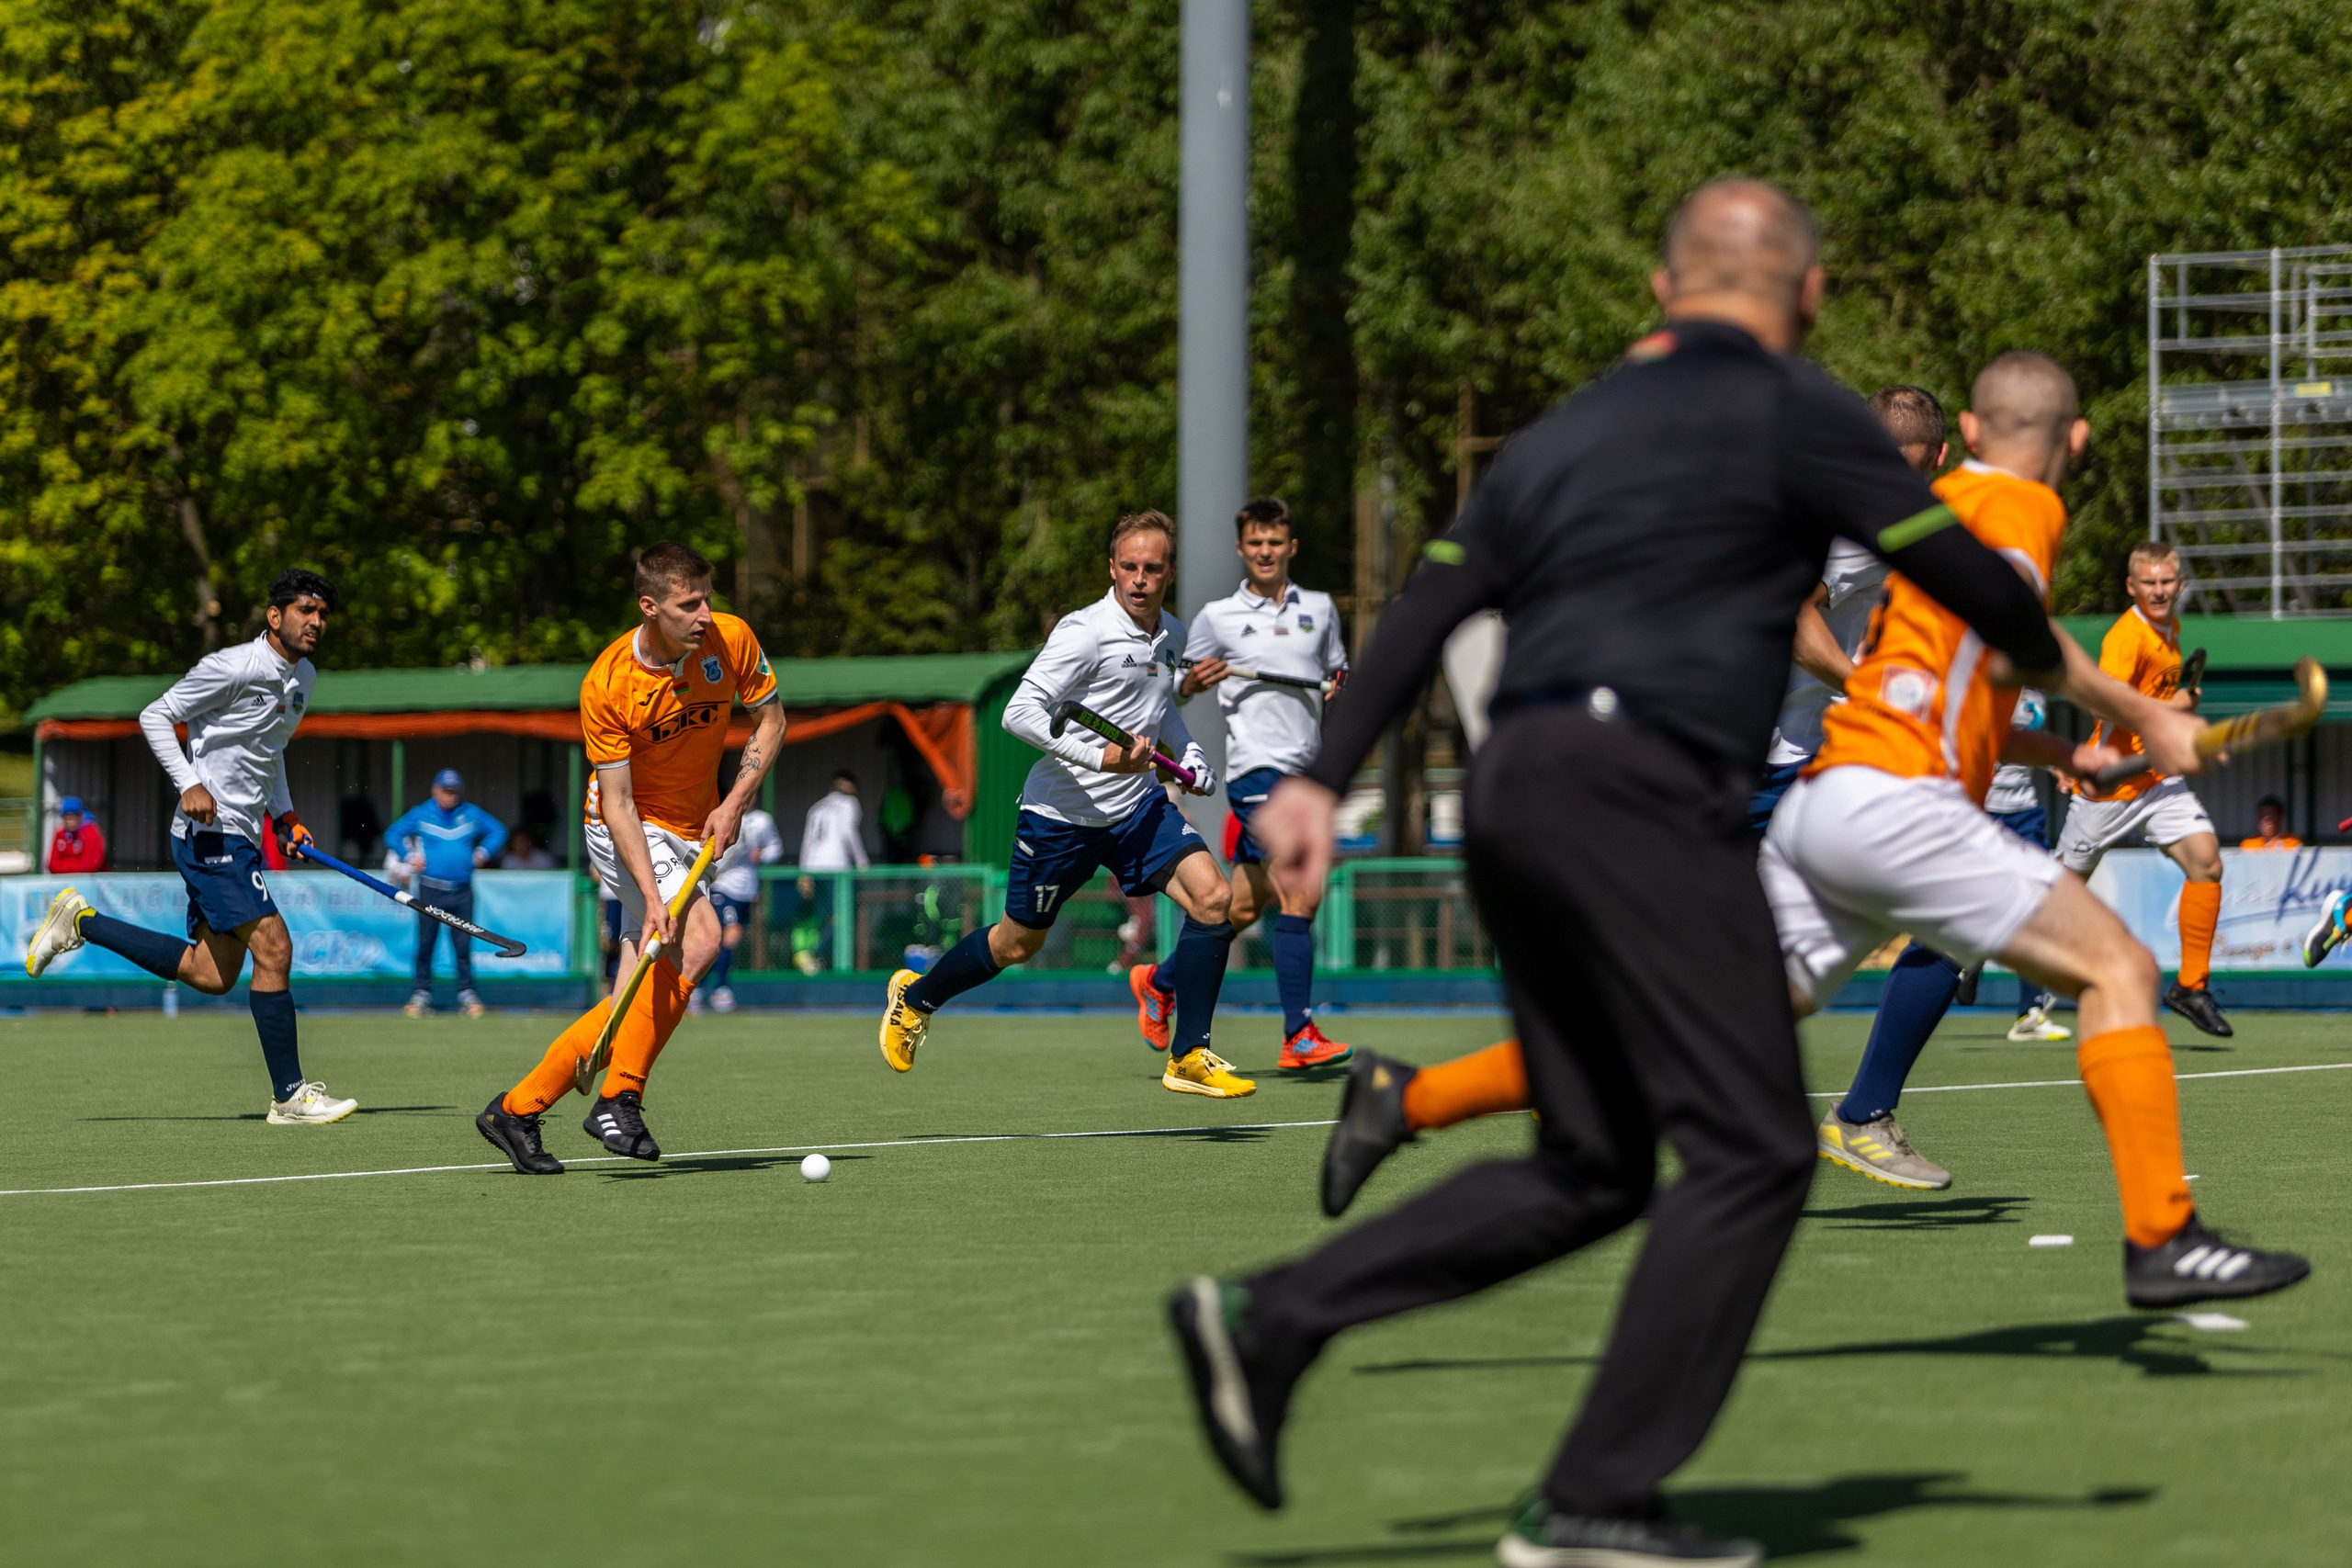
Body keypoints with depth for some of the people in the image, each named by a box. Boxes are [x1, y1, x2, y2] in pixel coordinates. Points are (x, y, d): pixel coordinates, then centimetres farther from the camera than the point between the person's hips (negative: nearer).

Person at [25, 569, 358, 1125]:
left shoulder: (303, 675, 13)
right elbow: (156, 717, -10)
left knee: (211, 974, 9)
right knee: (273, 948, -16)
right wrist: (190, 784, -21)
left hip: (242, 836, 10)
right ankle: (289, 1096, -12)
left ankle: (83, 922, 21)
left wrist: (284, 814, 14)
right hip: (210, 833, -10)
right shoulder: (232, 667, -15)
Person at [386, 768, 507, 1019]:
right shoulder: (420, 814, 5)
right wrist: (410, 856, -1)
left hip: (462, 892, 1)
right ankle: (422, 993, 6)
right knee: (425, 944, -1)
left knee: (463, 945, -1)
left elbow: (498, 831, 18)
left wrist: (482, 853, 6)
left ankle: (466, 993, 5)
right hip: (430, 891, -1)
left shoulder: (472, 814, 9)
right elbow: (393, 835, 11)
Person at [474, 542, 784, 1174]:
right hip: (628, 831, -5)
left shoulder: (731, 640, -12)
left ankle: (516, 1109, 6)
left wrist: (734, 802, -9)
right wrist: (653, 897, -31)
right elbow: (618, 801, -22)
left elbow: (769, 719, 4)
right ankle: (619, 1099, -19)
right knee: (698, 940, -28)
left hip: (691, 836, 5)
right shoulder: (607, 684, -23)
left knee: (636, 999, -3)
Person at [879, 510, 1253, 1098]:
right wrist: (1099, 757, -30)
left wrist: (1191, 759, 15)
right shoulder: (1086, 632, -19)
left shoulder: (1171, 635, 7)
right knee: (1019, 944, 9)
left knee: (1212, 899, -15)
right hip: (1062, 812, -6)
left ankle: (1189, 1058, -6)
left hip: (1138, 806, 6)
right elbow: (1020, 713, -25)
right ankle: (915, 998, 38)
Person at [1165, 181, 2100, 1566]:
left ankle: (1271, 1319, 4)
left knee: (1591, 1172, 13)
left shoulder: (1572, 428, 21)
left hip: (1517, 791, 8)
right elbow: (1954, 564, 2)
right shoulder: (1793, 412, 1)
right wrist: (2055, 669, 20)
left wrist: (1326, 779, 14)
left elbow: (1430, 605, 16)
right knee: (1753, 1151, -3)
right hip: (1640, 789, -8)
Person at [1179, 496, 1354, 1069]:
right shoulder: (1217, 617, 5)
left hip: (1303, 770, 5)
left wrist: (1341, 687, 1)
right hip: (1256, 767, -5)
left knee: (1243, 907, 8)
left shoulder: (1319, 609, 14)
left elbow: (1338, 674, 24)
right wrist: (1196, 680, -11)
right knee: (1300, 896, -17)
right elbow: (1178, 688, 11)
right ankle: (1298, 1037, -18)